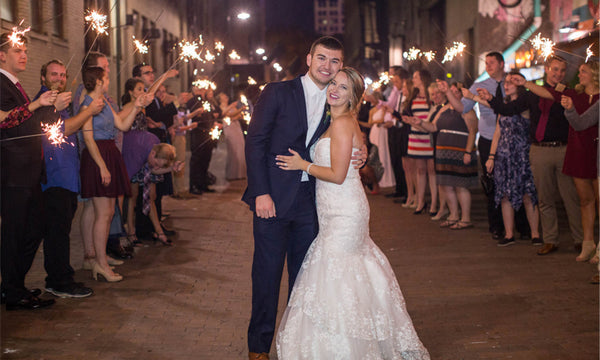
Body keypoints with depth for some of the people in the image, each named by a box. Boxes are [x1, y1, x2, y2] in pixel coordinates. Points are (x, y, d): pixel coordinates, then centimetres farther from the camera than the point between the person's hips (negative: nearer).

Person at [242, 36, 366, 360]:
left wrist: (358, 158, -8)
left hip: (310, 200, 4)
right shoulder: (278, 93, -2)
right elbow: (255, 142, -7)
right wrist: (261, 193, -14)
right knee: (267, 274, 2)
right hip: (273, 198, -4)